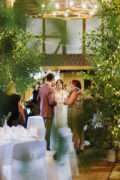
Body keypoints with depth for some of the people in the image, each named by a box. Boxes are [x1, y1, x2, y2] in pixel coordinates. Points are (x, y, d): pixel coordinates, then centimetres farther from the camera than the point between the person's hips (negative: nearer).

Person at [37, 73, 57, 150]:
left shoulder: (42, 88, 4)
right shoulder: (51, 89, -20)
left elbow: (38, 99, 15)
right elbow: (51, 102, -24)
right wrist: (56, 102, -5)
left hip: (42, 112, 7)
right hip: (49, 113, -7)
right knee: (47, 131, -2)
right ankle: (46, 147, 2)